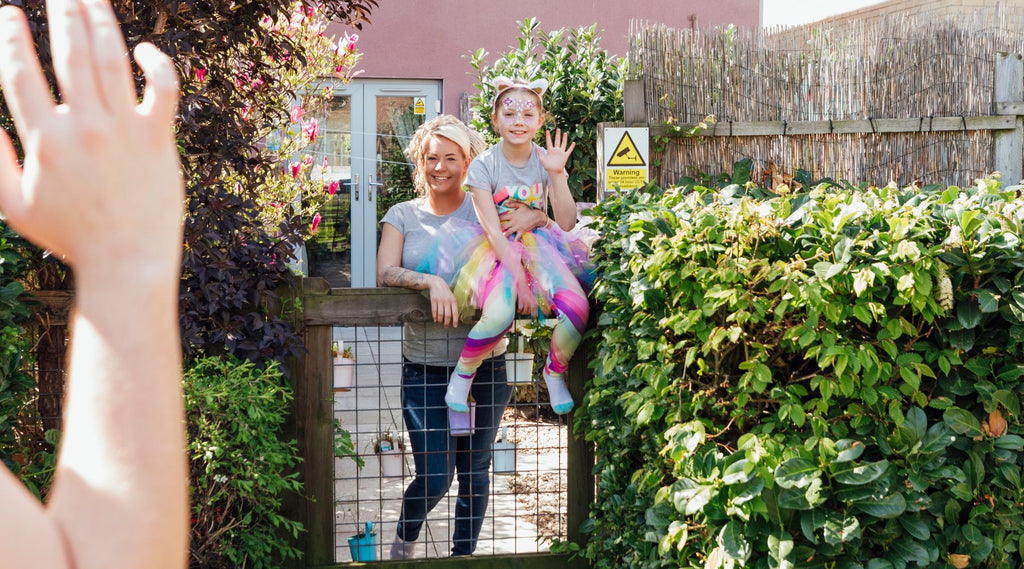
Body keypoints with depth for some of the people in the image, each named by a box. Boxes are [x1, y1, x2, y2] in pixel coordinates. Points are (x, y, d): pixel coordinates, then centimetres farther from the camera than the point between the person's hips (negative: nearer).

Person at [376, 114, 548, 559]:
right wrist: (431, 282, -27)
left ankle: (463, 554, 31)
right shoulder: (403, 216, 4)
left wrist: (534, 217, -22)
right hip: (425, 368, -1)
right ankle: (405, 538, 27)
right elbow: (385, 273, -10)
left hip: (485, 366, 1)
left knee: (475, 471, 10)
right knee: (434, 476, -5)